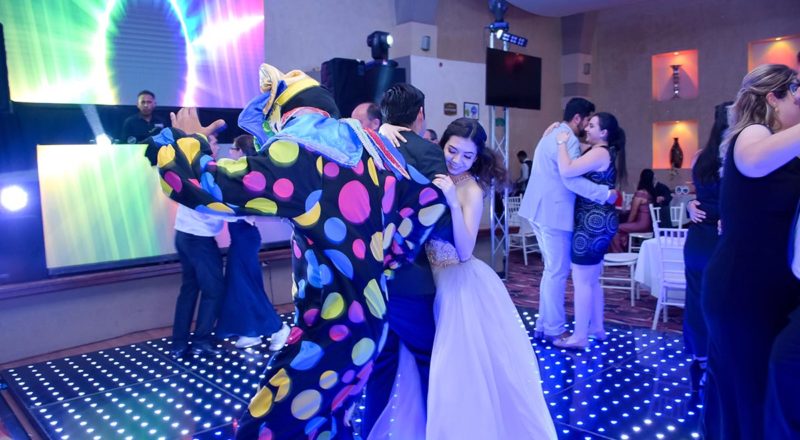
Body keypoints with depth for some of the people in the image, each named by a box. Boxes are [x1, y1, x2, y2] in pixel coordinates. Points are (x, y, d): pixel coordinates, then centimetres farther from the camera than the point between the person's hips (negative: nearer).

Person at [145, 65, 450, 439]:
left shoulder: (296, 150, -15)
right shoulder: (369, 143, 7)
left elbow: (201, 186, -16)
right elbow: (430, 201, 11)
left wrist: (186, 138, 5)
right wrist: (386, 261, 16)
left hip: (333, 326, -9)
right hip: (365, 313, 9)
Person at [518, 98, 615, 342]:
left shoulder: (554, 134, 18)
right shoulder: (568, 140, -15)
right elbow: (572, 180, -25)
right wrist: (606, 193, -19)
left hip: (542, 209, 10)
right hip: (553, 212, -10)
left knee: (552, 269, 16)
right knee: (558, 272, -1)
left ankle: (544, 324, 23)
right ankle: (554, 330, 8)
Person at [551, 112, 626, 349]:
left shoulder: (599, 153, -17)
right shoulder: (601, 152, 16)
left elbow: (566, 171, -30)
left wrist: (561, 142, -17)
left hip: (593, 222, -11)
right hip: (598, 221, 11)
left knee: (581, 279, -4)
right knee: (592, 279, 18)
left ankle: (580, 337, 4)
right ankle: (596, 328, 30)